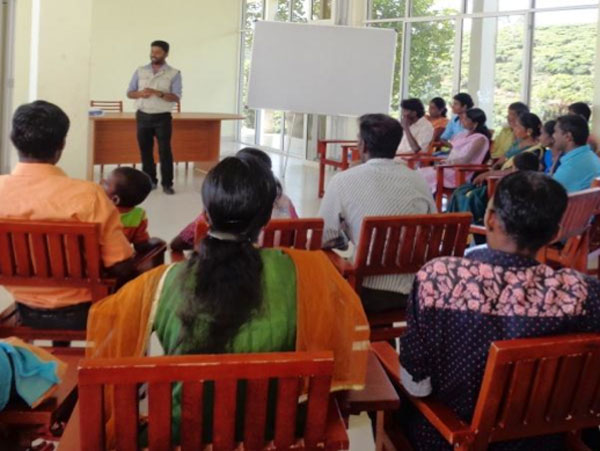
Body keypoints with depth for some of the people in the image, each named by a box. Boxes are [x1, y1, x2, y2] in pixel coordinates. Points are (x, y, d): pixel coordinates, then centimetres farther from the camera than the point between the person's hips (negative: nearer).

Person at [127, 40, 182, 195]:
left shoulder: (174, 74, -1)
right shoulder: (140, 71, 8)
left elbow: (176, 97, -10)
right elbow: (129, 92, 9)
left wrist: (158, 93, -24)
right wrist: (140, 94, -13)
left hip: (162, 118, -3)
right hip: (143, 116, 3)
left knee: (165, 151, -5)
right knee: (145, 150, 7)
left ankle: (167, 183, 1)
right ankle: (150, 181, 16)